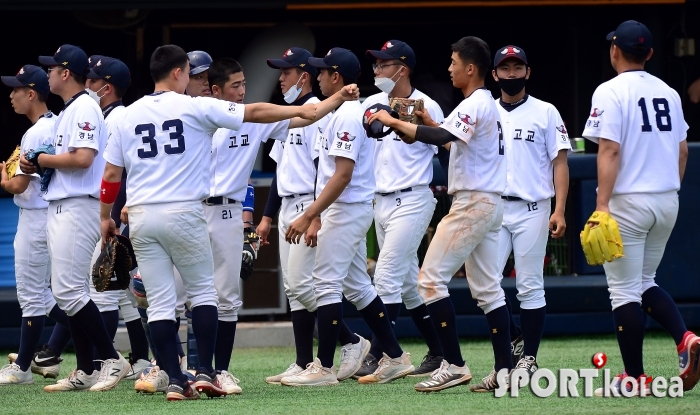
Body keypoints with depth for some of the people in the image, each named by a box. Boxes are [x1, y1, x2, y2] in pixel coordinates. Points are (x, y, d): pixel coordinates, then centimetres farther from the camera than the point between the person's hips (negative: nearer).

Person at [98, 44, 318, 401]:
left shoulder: (129, 116, 8)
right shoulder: (195, 108, -4)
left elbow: (111, 174, 10)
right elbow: (254, 113, -4)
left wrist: (105, 216, 21)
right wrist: (300, 111, 2)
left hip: (140, 217, 4)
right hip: (183, 214, -3)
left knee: (159, 301, 4)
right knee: (202, 290, 11)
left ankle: (175, 381, -1)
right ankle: (205, 372, 3)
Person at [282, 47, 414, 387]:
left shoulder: (347, 116, -17)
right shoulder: (345, 113, 15)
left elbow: (342, 176, -24)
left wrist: (309, 216, -25)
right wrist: (315, 217, 20)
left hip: (346, 209, -11)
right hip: (349, 210, 11)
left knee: (327, 282, -8)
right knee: (356, 285, 13)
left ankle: (324, 368, -7)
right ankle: (395, 357, 15)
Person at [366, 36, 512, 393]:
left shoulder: (475, 105, -13)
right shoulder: (487, 104, 18)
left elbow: (441, 137, -28)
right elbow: (453, 138, 26)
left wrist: (395, 122, -23)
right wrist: (425, 121, 16)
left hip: (471, 203, -10)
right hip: (489, 204, 10)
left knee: (431, 279, -10)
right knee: (487, 288, 9)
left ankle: (454, 364, -14)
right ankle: (504, 370, 6)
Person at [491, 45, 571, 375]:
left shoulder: (545, 113, 4)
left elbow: (560, 162, -1)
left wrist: (559, 210, -10)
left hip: (532, 209, -3)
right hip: (493, 209, 3)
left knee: (529, 286, -2)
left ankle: (529, 358, 4)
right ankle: (514, 343, 11)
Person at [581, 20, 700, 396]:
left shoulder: (611, 92, -9)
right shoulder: (668, 93, 10)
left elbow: (610, 151, -18)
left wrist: (602, 205, -20)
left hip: (628, 201, -7)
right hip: (666, 202, 7)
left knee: (624, 290, 0)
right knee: (644, 282, 18)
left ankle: (635, 376, 0)